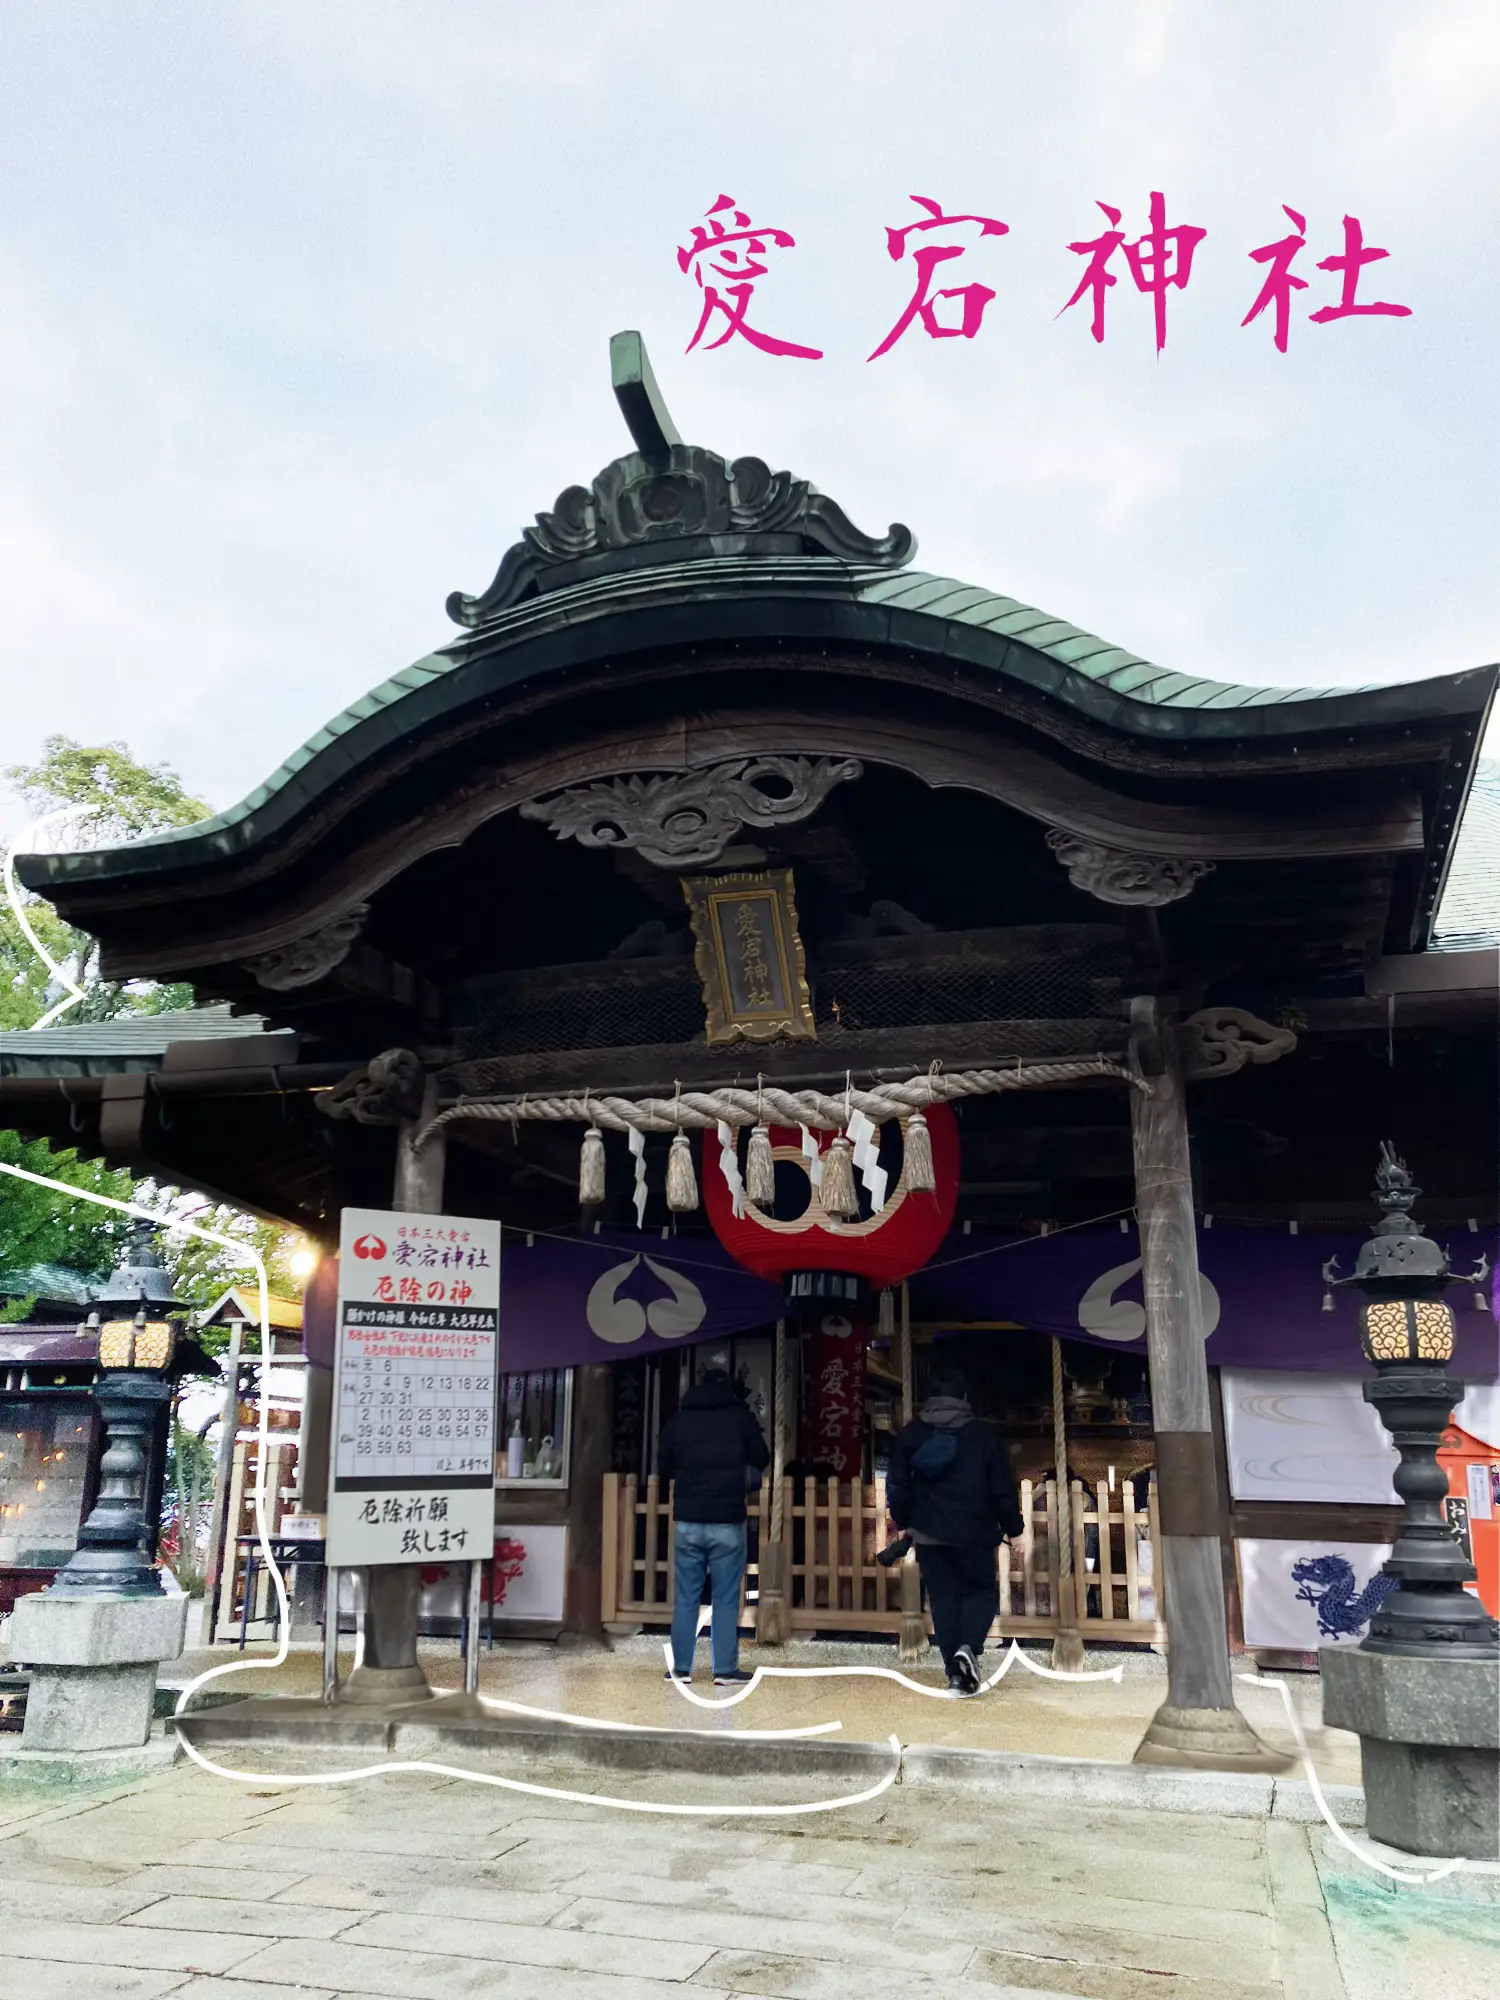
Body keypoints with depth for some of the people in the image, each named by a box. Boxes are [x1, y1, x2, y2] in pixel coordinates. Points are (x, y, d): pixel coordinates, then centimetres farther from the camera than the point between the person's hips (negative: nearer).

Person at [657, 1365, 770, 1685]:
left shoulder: (676, 1421, 4)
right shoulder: (740, 1417, -1)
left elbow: (663, 1471, 12)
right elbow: (761, 1461, 9)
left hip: (688, 1520, 2)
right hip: (728, 1521, -2)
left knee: (686, 1597, 8)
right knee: (726, 1599, 4)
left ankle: (681, 1668, 10)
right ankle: (725, 1669, 5)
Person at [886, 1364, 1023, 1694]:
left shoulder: (910, 1434, 3)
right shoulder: (983, 1435, -3)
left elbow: (897, 1484, 6)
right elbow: (1002, 1489, -2)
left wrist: (904, 1522, 18)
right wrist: (1013, 1527, 8)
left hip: (928, 1533, 2)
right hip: (974, 1533, -2)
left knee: (942, 1598, 10)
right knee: (982, 1590, 12)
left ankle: (955, 1671, 8)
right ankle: (968, 1647, -13)